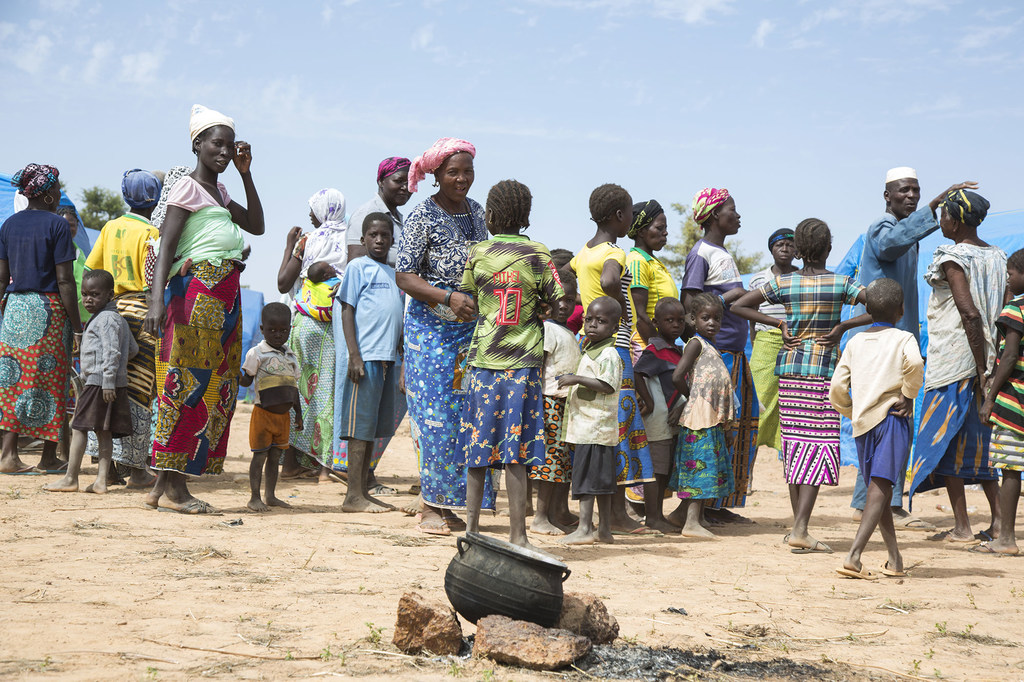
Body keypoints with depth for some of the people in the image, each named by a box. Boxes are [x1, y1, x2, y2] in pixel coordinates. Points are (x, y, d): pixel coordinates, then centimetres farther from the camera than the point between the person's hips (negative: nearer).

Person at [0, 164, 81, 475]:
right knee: (50, 380, 3)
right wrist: (77, 326, -7)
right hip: (49, 308, -5)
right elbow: (65, 281, -11)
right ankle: (49, 458, 7)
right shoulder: (56, 225, -8)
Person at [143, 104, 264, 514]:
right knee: (189, 381, -10)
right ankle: (171, 487, -10)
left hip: (225, 295, 9)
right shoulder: (188, 188, -4)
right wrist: (157, 299, -25)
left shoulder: (219, 192, 21)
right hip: (198, 290, -9)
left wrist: (246, 174, 18)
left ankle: (168, 483, 8)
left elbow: (257, 226, 25)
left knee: (215, 386, 6)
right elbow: (166, 245, -13)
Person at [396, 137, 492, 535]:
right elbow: (404, 277, -12)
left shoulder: (476, 212, 11)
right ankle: (430, 507, -1)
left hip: (472, 330, 6)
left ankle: (446, 504, 11)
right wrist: (450, 297, -23)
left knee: (466, 413, 4)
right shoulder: (423, 217, -8)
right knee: (435, 416, -7)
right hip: (431, 328, -6)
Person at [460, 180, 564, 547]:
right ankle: (517, 535, -2)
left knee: (478, 446, 10)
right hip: (523, 360, -1)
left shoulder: (477, 253, 1)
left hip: (483, 358, 1)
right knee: (515, 450, -2)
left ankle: (472, 526, 14)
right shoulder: (538, 254, -2)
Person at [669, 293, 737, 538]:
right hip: (699, 418, -9)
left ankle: (699, 520, 16)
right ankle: (691, 523, -12)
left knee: (712, 470, 11)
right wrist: (693, 398, -4)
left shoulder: (710, 346, 19)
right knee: (699, 467, -11)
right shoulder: (696, 343, -7)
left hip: (713, 419, 9)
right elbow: (677, 376, -18)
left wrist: (724, 423, 17)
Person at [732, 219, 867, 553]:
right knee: (819, 444, -4)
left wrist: (779, 324, 3)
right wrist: (843, 326, -7)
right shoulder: (841, 284, -4)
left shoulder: (784, 284, 1)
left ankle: (799, 526, 14)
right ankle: (800, 529, -15)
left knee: (795, 443, 9)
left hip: (790, 367, 3)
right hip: (826, 369, -3)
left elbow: (738, 305, 1)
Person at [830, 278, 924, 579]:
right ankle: (853, 556, -27)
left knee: (877, 488, 16)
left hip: (863, 422, 4)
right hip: (893, 419, -4)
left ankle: (895, 559, 22)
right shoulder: (903, 339, 2)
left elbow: (837, 389, 6)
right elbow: (915, 363, -21)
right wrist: (908, 395, -7)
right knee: (880, 487, -12)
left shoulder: (855, 342, 13)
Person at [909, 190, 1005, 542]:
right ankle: (997, 521, 9)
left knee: (944, 439, 1)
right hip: (986, 360, 7)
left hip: (954, 362, -7)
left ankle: (962, 527, 0)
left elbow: (970, 314, -22)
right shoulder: (997, 257, 9)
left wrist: (981, 370, -19)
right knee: (978, 441, 14)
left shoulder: (952, 259, -13)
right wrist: (989, 366, 14)